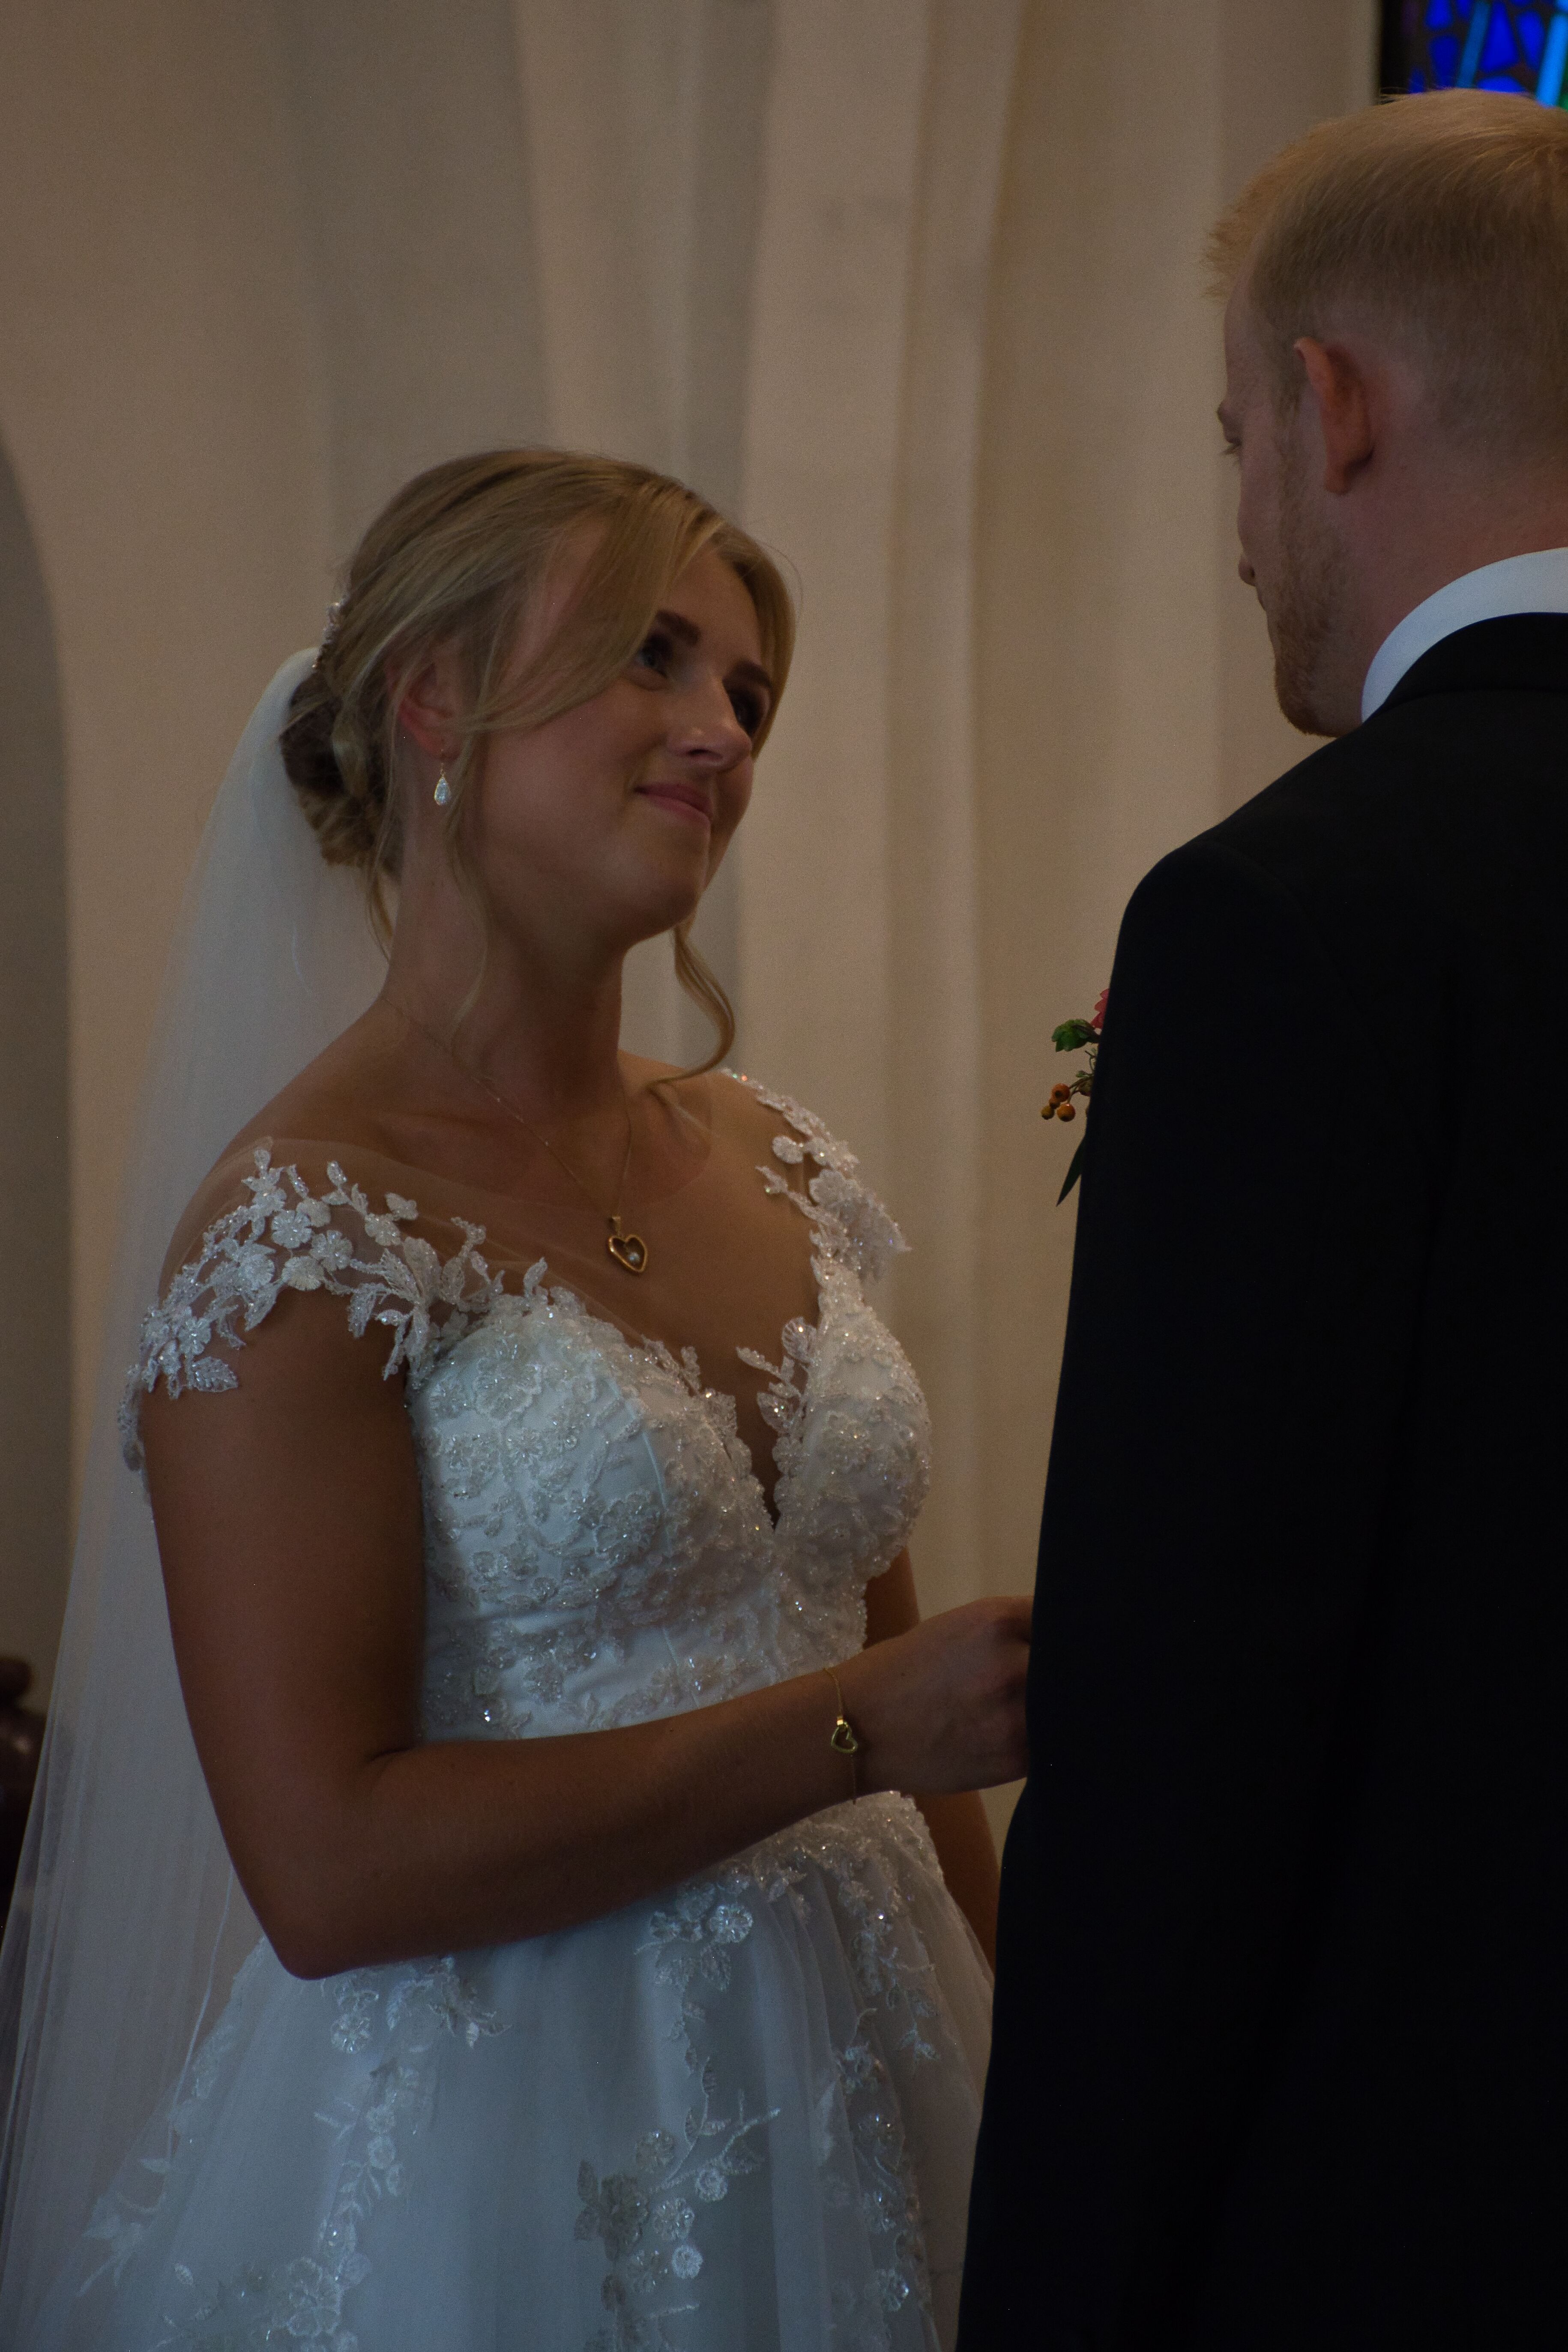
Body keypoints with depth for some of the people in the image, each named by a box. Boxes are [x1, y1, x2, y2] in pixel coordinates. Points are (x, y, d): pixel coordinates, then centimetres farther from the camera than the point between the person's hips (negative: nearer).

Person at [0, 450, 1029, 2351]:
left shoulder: (774, 1166, 5)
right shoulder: (303, 1235, -15)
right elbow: (328, 1869, -20)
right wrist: (862, 1726, -20)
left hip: (856, 2101, 7)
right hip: (506, 2152, -7)